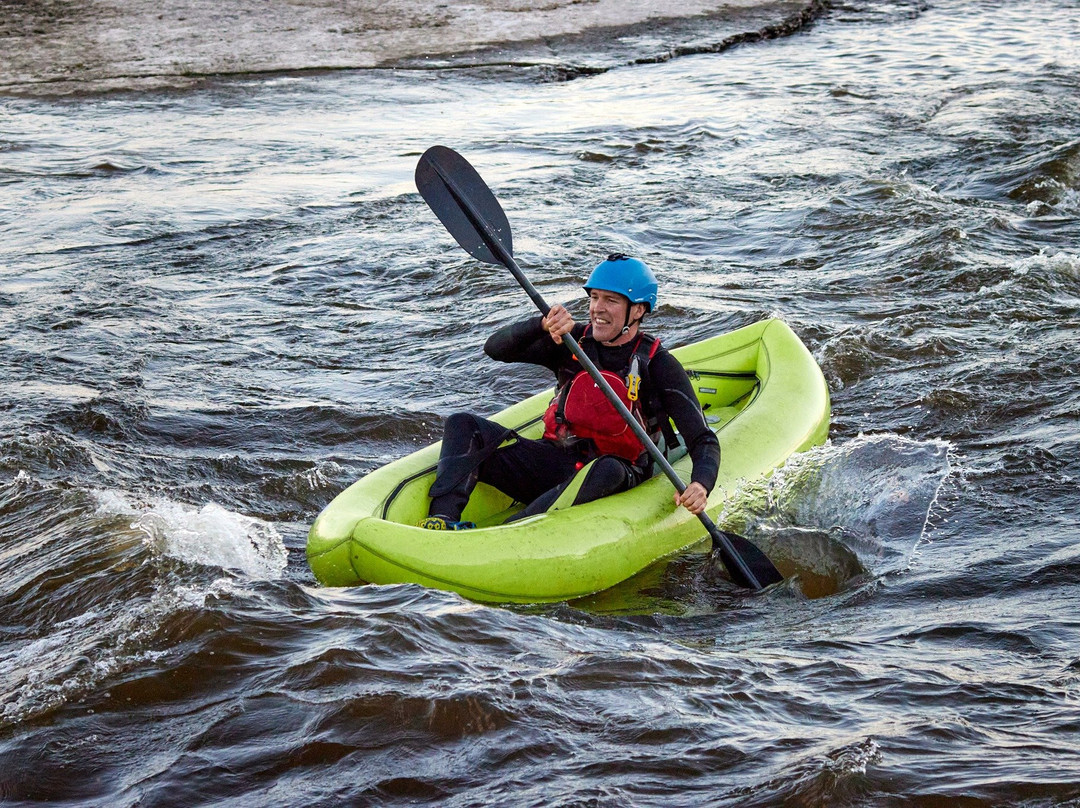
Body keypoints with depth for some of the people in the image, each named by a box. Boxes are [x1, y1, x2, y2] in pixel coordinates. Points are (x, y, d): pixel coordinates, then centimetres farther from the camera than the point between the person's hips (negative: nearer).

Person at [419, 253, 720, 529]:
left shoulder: (660, 367, -5)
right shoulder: (573, 341, 5)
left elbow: (704, 441, -9)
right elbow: (495, 348, -4)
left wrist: (700, 486, -31)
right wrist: (544, 324, -23)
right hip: (553, 464, 4)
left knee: (606, 471, -40)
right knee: (463, 425, -10)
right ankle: (443, 519, -34)